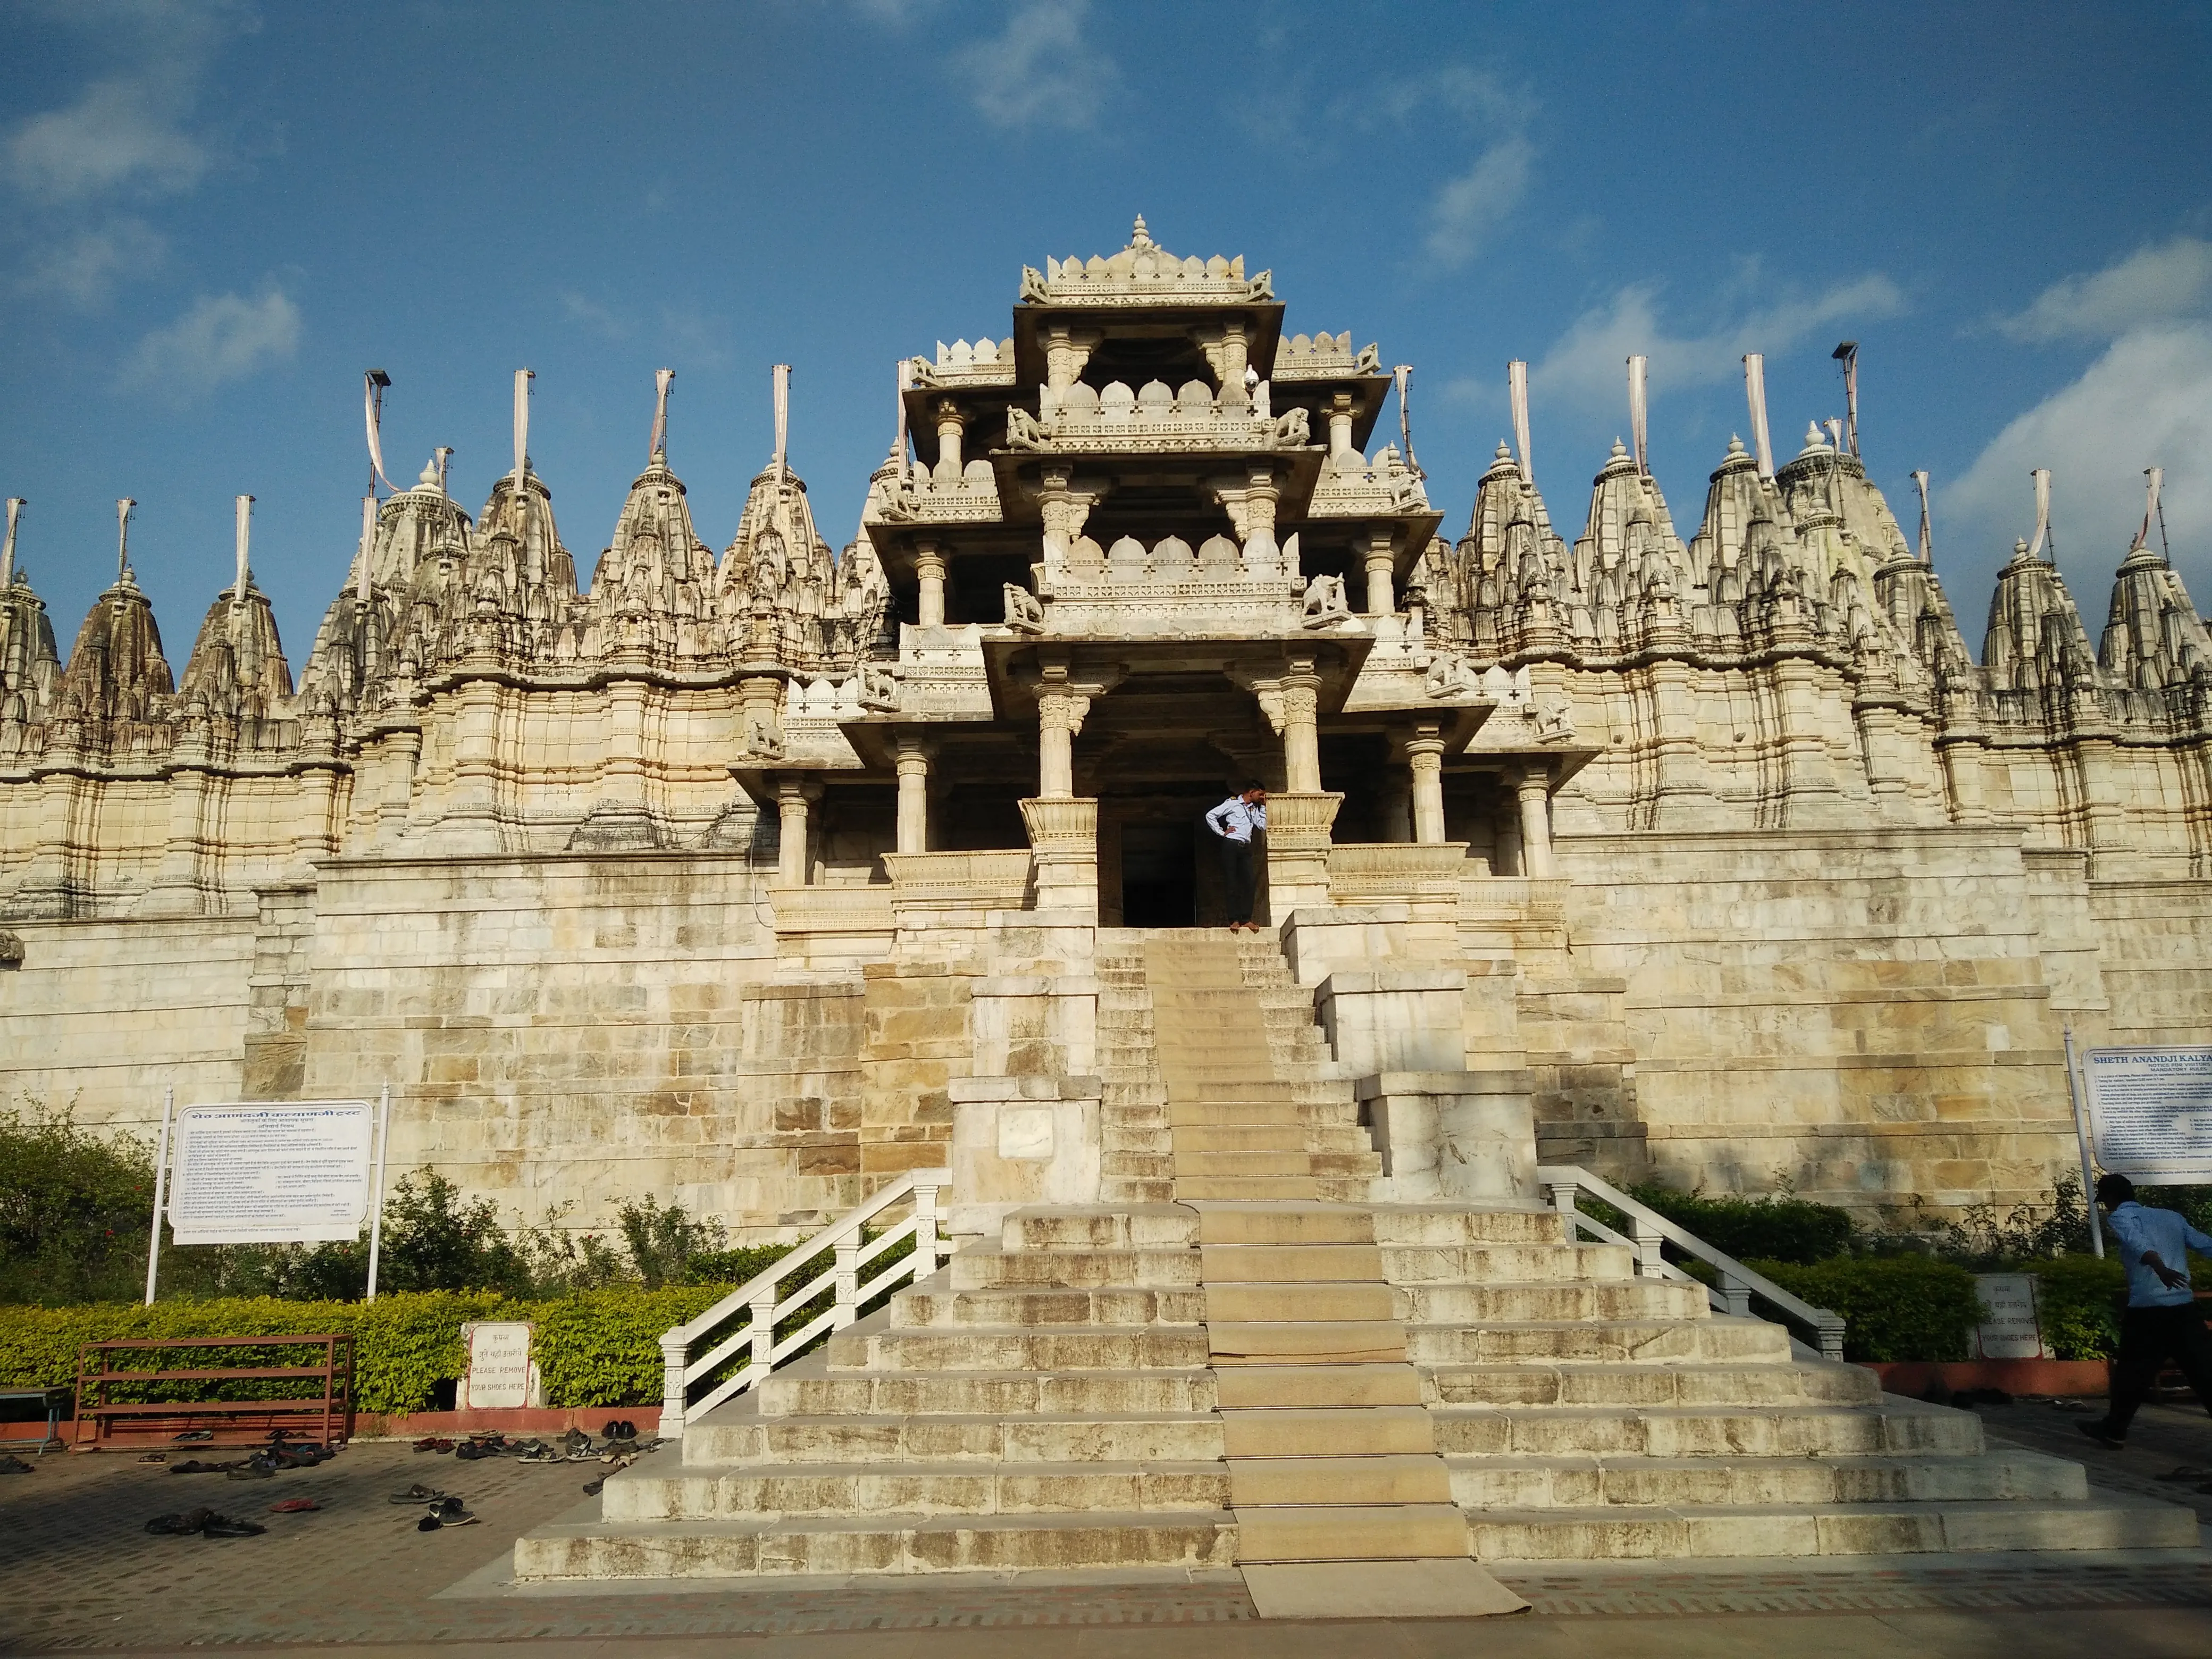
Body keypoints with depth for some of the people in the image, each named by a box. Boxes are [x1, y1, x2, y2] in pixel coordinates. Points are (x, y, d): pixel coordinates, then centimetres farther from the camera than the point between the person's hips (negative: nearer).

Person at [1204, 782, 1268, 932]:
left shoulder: (1254, 808, 20)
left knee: (1249, 883, -5)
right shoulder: (1232, 803, 2)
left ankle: (1246, 920, -5)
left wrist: (1263, 806, 10)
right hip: (1231, 845, -6)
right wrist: (1221, 832, -7)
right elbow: (1210, 815, -3)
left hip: (1246, 848, 6)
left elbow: (1263, 826, 11)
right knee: (1232, 884, -6)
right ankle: (1235, 920, -7)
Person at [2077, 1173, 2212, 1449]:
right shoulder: (2172, 1217, 19)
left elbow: (2138, 1242, -20)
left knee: (2133, 1372, 9)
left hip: (2148, 1309, -4)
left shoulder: (2120, 1216, 1)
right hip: (2185, 1307, 4)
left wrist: (2160, 1269, -38)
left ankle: (2114, 1430, 20)